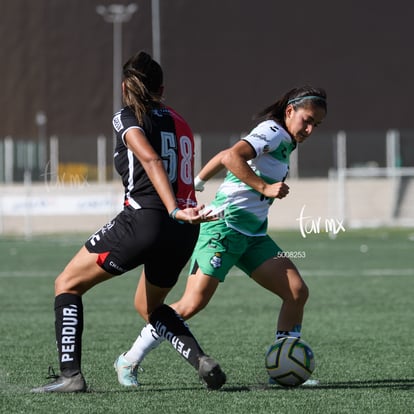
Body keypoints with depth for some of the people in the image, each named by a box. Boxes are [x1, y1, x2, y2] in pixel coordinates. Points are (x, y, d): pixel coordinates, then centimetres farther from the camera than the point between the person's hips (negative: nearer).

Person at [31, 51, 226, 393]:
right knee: (148, 306, 29)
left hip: (144, 220, -7)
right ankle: (202, 360, 9)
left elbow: (151, 160, -16)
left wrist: (174, 211, -25)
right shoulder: (178, 122, 20)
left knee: (67, 284, 9)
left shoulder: (127, 118, 0)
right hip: (184, 234, 7)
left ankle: (70, 374, -4)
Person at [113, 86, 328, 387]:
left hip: (253, 235, 10)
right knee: (193, 303, -13)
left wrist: (197, 182, 23)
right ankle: (129, 362, 0)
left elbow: (224, 157, 21)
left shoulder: (283, 142, 17)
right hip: (226, 225, -10)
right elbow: (231, 157, -28)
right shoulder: (273, 131, -11)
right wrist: (264, 188, -28)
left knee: (298, 292, -4)